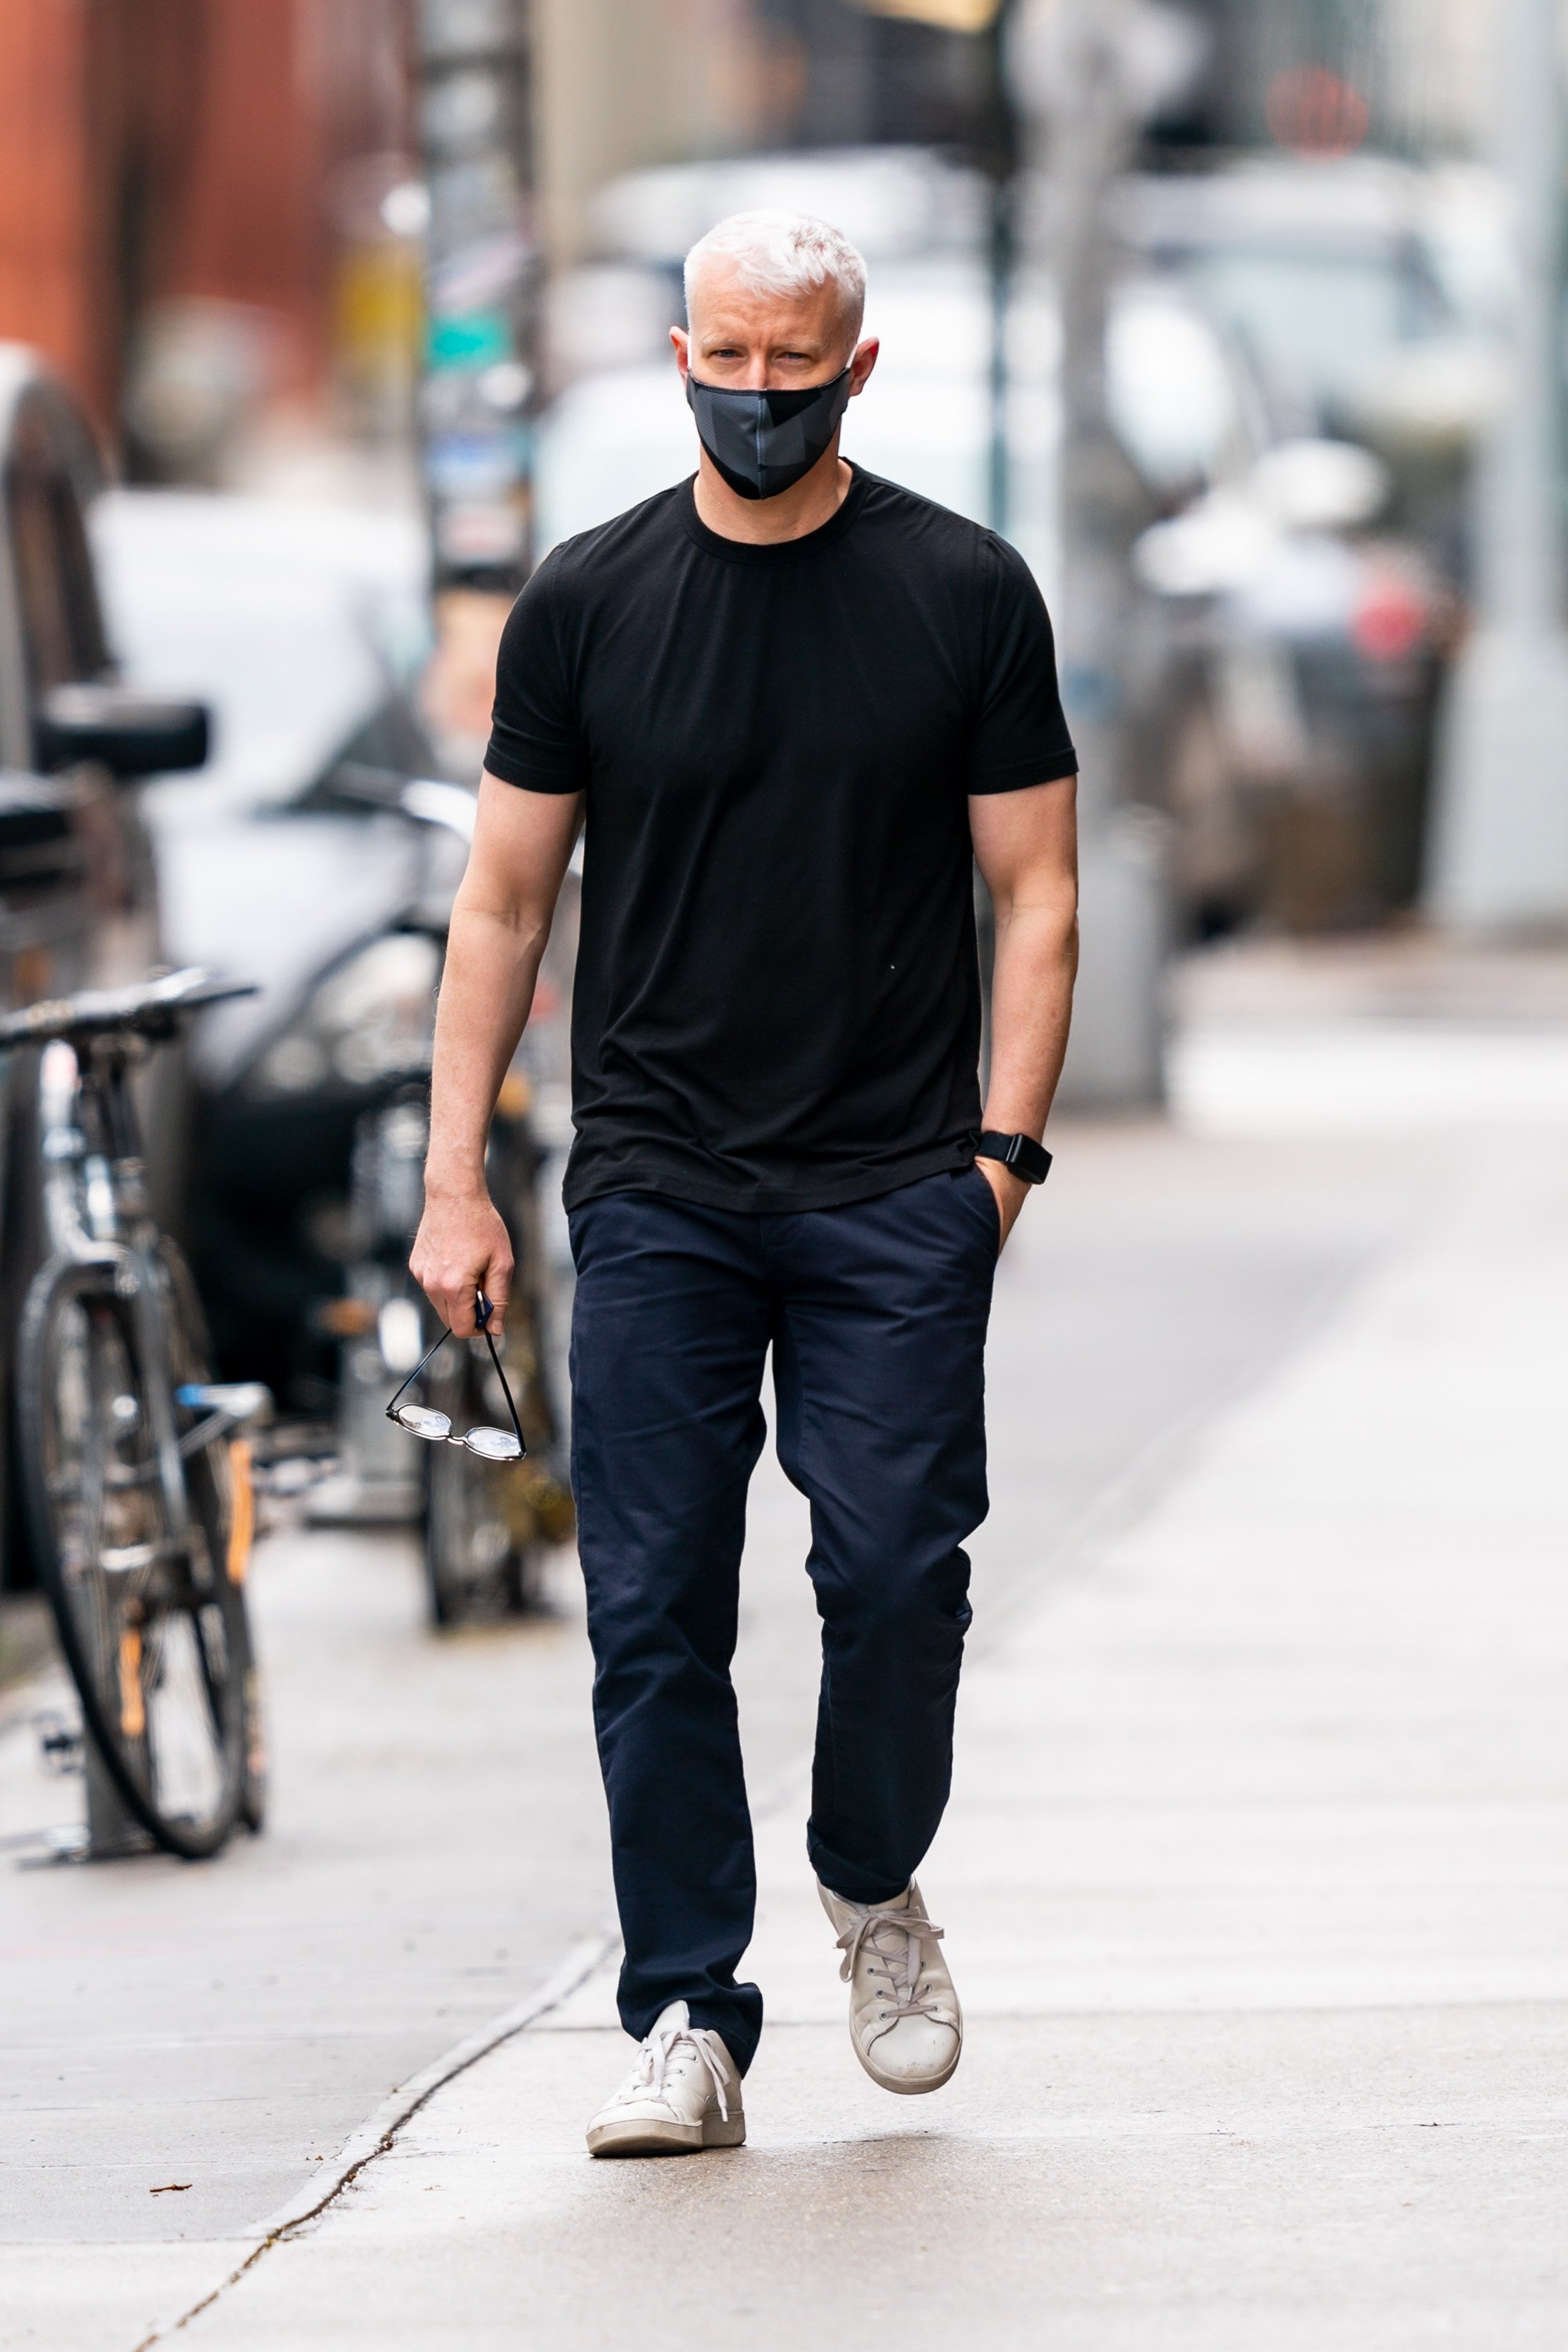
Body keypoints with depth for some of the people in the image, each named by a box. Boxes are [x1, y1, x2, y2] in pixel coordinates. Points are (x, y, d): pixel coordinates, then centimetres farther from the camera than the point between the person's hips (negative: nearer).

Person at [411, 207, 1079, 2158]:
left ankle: (874, 1887, 21)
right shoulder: (588, 602, 6)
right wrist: (454, 1179, 2)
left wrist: (1002, 1148, -5)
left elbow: (1033, 892, 6)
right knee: (656, 1615, -3)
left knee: (896, 1576, -7)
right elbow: (503, 902, 9)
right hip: (658, 1191, 1)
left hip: (898, 1193, -1)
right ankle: (686, 2026, 2)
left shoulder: (965, 594, 3)